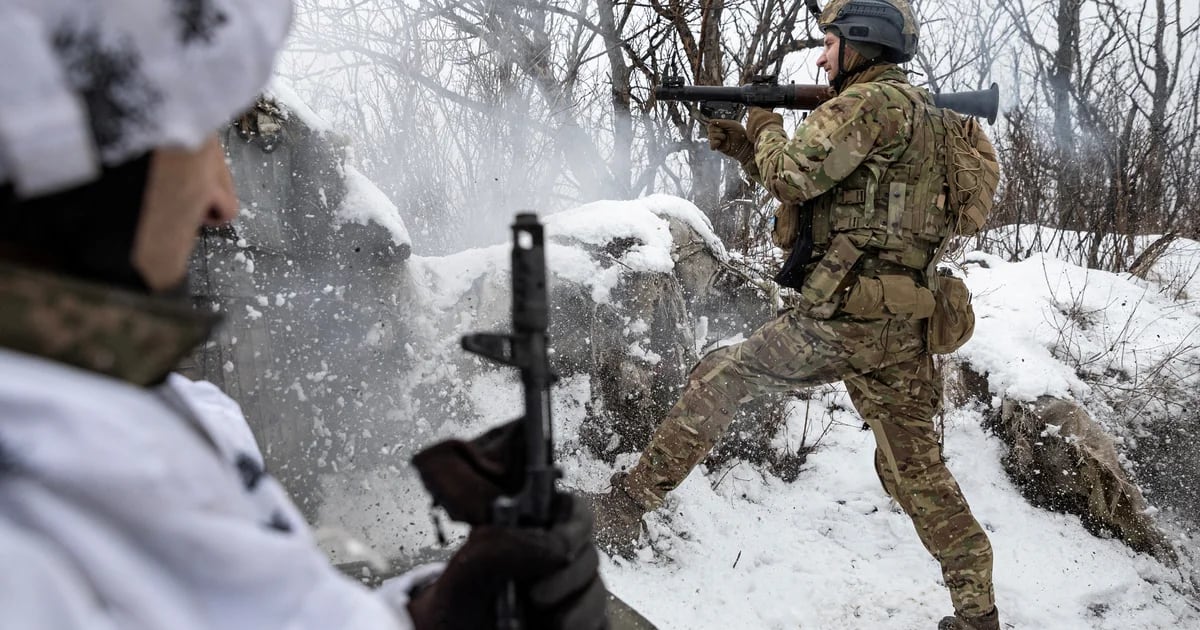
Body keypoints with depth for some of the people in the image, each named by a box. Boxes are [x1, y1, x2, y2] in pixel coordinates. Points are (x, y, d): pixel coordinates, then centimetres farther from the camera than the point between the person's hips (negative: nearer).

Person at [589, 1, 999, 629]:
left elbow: (792, 178, -16)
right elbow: (826, 193, 28)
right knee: (914, 467, 14)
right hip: (903, 324, 9)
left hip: (844, 313, -9)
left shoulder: (871, 101, -7)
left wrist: (767, 129, 6)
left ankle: (627, 504, 6)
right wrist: (744, 149, 21)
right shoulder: (913, 109, 23)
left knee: (718, 377, 2)